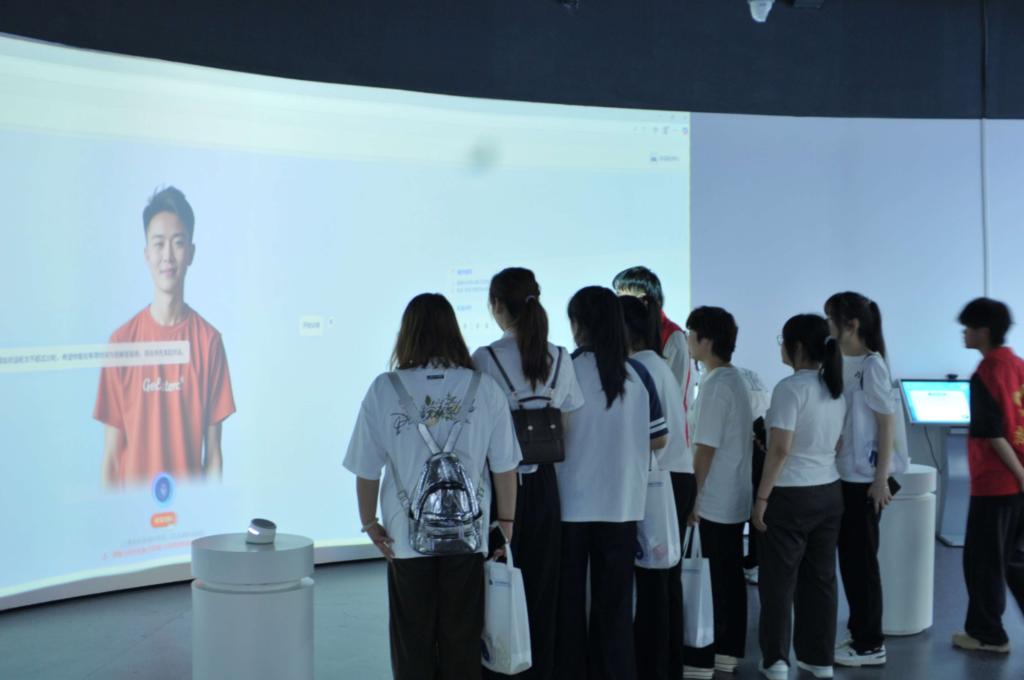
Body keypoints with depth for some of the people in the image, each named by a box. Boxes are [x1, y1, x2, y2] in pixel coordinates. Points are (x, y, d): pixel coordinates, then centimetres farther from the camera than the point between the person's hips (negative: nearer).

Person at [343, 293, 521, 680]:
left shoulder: (384, 390, -9)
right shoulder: (485, 389, -7)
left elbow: (367, 470, -5)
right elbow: (504, 467, -2)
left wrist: (370, 523, 9)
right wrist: (506, 520, 11)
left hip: (407, 538, 0)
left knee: (413, 647, 13)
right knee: (462, 646, 13)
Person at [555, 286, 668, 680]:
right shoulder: (636, 374, -2)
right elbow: (659, 439, 6)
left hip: (570, 503, -2)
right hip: (621, 503, 3)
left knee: (568, 600, 10)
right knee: (615, 601, 11)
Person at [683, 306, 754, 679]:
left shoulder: (715, 385, -18)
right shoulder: (736, 379, 10)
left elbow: (705, 448, -20)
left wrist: (691, 497, -14)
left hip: (714, 501, -9)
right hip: (735, 499, 9)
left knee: (709, 582, -2)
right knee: (730, 578, 13)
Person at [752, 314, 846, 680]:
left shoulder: (790, 388, -16)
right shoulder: (836, 389, 8)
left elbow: (781, 449, -20)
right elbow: (837, 445, 15)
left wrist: (762, 497, -15)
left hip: (791, 495, -7)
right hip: (829, 493, 7)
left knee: (779, 580, 2)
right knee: (820, 577, 12)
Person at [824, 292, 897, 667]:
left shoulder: (872, 365, -13)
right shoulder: (840, 363, 7)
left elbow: (887, 423, -13)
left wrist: (881, 478, -15)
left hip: (864, 478, -7)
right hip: (841, 475, 7)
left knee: (862, 559, 1)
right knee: (848, 557, 13)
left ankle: (871, 644, 12)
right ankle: (859, 635, 25)